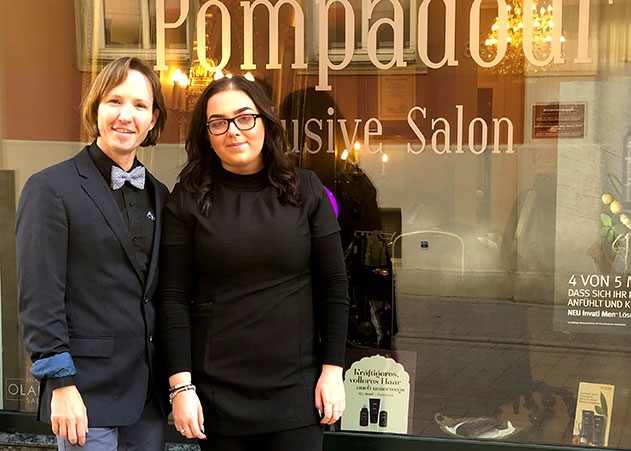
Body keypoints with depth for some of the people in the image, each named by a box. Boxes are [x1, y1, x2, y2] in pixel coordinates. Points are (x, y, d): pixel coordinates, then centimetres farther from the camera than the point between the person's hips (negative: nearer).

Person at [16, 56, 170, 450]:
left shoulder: (158, 195, 13)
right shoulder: (51, 188, -5)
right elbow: (39, 296, -10)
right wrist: (61, 384, -15)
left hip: (151, 395, 6)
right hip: (87, 393, -5)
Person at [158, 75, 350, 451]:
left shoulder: (305, 190, 2)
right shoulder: (189, 200, 0)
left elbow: (333, 287, 3)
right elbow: (175, 298, -2)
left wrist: (333, 371, -2)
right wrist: (181, 385, -8)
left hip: (296, 388, 1)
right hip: (217, 392, 0)